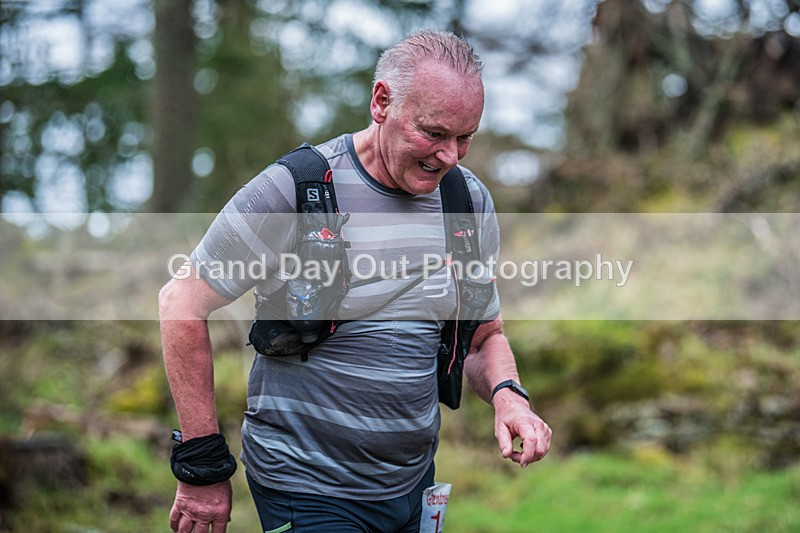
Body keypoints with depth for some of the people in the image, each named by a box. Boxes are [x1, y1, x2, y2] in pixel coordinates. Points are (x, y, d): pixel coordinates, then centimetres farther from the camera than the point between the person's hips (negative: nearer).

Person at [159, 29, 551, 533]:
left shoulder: (470, 200, 0)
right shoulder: (295, 189, -18)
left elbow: (484, 336, 12)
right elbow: (182, 302, -14)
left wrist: (507, 395, -12)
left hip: (415, 481, 6)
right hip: (309, 492, -6)